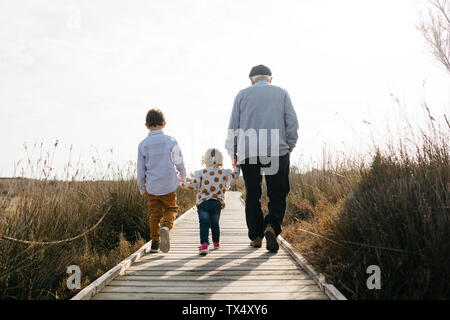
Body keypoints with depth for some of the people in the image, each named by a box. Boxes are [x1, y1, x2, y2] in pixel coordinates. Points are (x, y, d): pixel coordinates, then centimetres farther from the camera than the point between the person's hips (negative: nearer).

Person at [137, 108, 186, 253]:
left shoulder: (143, 144, -3)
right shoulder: (171, 141, -7)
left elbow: (140, 169, 2)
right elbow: (179, 162, 1)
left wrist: (142, 187, 15)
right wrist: (182, 176, 21)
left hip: (151, 187, 2)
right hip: (169, 185, -1)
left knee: (155, 213, 13)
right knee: (171, 209, 13)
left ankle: (155, 243, 14)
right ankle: (166, 226, -17)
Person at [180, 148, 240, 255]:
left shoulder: (201, 173, -1)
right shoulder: (224, 173, 4)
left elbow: (193, 185, 2)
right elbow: (235, 175, 22)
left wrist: (182, 183, 19)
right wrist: (236, 167, 43)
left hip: (203, 202, -2)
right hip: (217, 203, 2)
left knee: (204, 224, -5)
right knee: (215, 224, 21)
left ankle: (204, 244, -22)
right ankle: (216, 243, 36)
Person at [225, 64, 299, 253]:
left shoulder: (242, 94, 12)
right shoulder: (281, 93, 12)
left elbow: (232, 126, 9)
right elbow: (292, 122, 5)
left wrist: (233, 154, 15)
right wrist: (290, 146, 16)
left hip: (248, 153, 1)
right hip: (277, 151, -1)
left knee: (252, 196, 10)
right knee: (278, 195, 4)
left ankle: (255, 236, 13)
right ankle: (272, 226, -19)